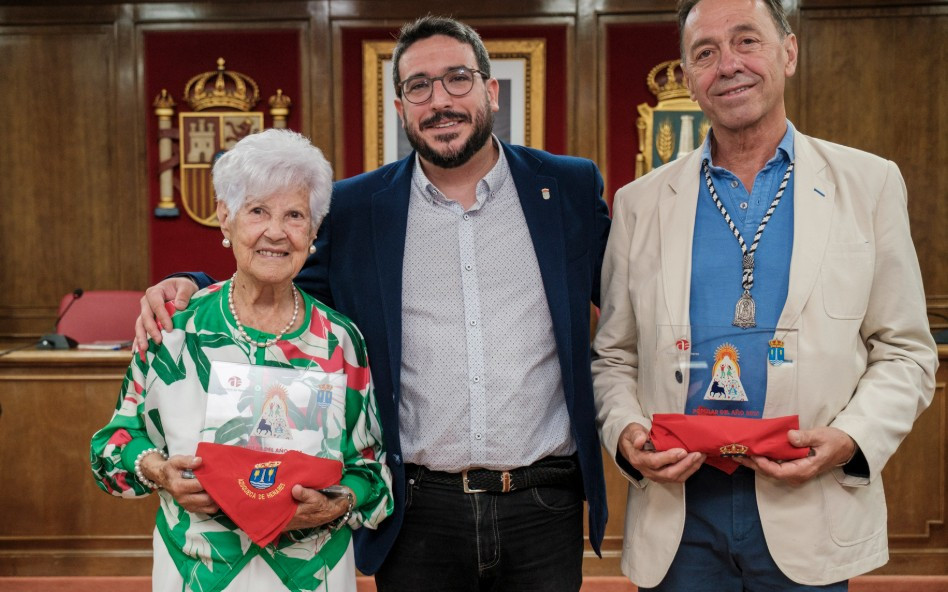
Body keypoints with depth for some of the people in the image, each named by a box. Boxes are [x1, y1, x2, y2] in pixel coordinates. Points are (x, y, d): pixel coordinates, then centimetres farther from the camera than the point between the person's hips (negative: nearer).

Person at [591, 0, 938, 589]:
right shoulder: (640, 202, 6)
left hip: (807, 517, 0)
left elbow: (905, 353, 4)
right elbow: (613, 357, 10)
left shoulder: (869, 184, 3)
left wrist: (849, 440, -12)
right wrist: (626, 432, -8)